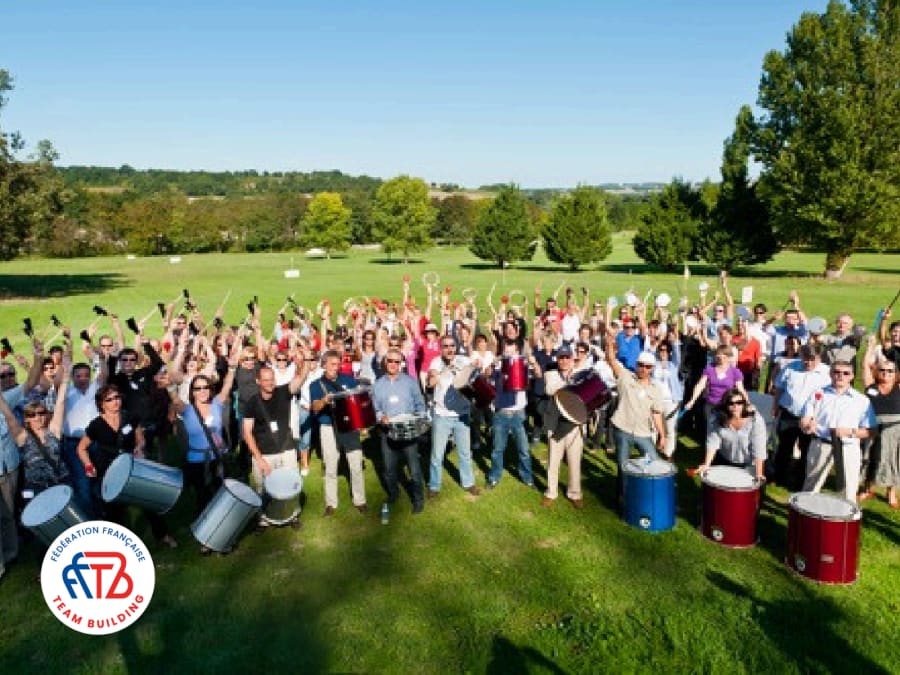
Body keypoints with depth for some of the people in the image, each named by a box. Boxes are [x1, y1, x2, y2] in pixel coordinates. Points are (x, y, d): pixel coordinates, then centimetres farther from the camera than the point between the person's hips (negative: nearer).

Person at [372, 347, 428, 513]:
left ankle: (418, 499, 11)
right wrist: (381, 417, -14)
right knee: (389, 467, 13)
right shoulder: (378, 384, 6)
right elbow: (375, 408, 5)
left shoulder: (410, 381, 1)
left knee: (414, 467, -3)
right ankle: (393, 493, 35)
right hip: (387, 431, 2)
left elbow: (420, 404, 4)